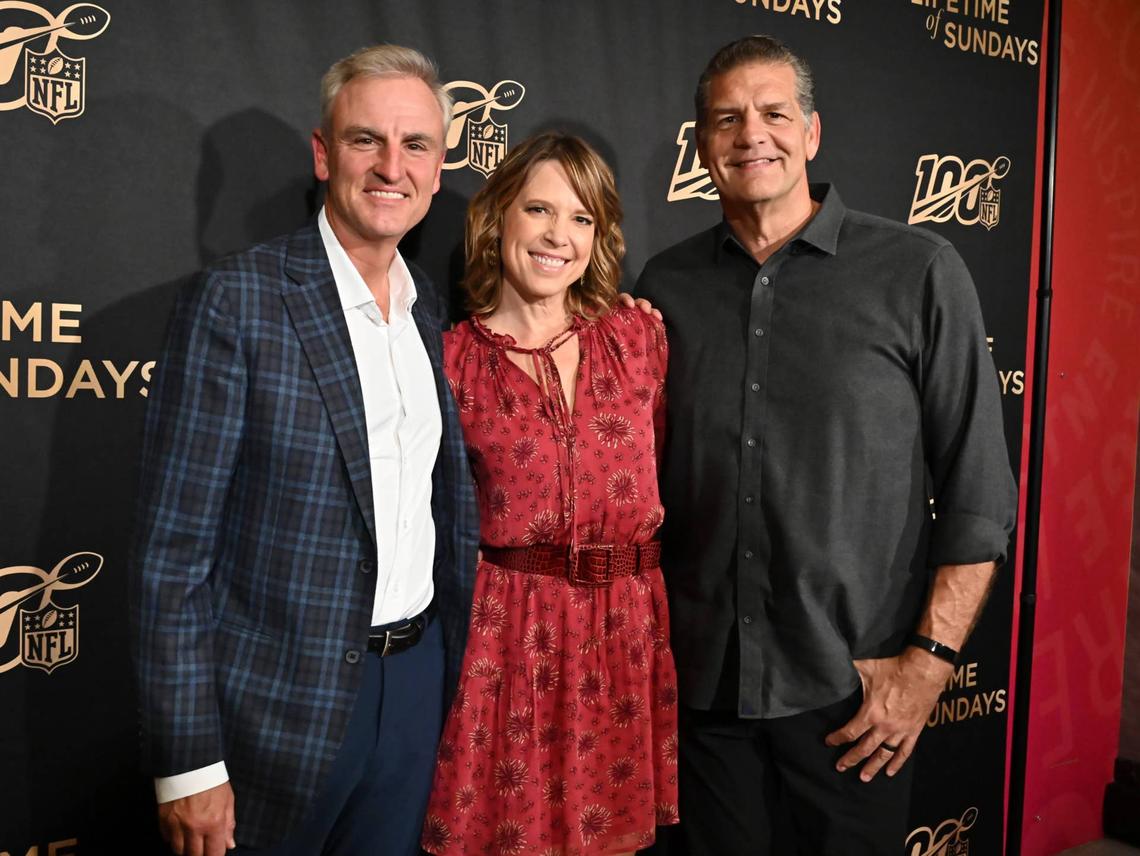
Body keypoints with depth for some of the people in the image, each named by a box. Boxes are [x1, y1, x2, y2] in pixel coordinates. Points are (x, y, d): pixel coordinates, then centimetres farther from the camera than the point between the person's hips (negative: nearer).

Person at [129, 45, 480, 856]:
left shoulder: (433, 311, 5)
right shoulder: (236, 302, -14)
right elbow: (173, 551, -14)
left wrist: (456, 669, 8)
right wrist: (188, 763, -13)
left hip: (418, 680, 5)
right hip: (284, 698, -5)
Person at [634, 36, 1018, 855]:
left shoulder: (919, 273, -6)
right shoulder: (667, 285, 3)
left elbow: (978, 490, -5)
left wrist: (930, 661, -10)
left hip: (855, 694, -2)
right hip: (706, 684, 3)